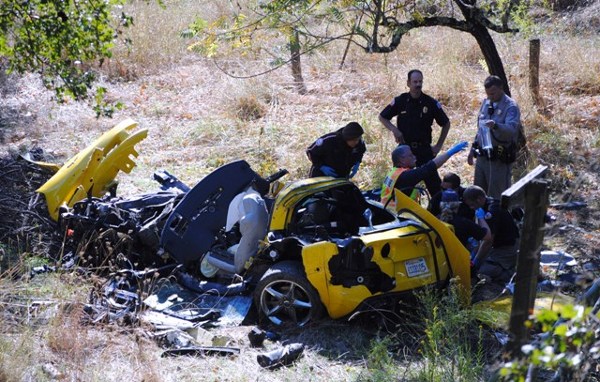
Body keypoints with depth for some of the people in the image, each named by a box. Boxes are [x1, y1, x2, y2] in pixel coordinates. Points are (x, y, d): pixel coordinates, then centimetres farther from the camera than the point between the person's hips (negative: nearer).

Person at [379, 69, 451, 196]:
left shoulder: (431, 103, -3)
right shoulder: (400, 101, -1)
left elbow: (446, 123, 7)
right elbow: (382, 117, 10)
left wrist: (438, 146, 3)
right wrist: (394, 129, -7)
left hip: (424, 149, -1)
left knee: (434, 182, -5)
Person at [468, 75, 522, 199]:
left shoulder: (510, 106, -12)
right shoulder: (486, 103, 12)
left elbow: (512, 129, -28)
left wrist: (496, 126, -46)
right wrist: (473, 149, 21)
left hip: (500, 158, -7)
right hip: (482, 155, 7)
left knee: (496, 196, -2)